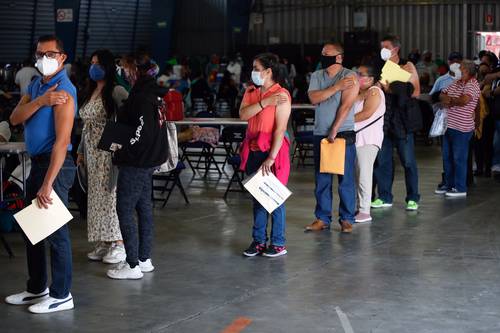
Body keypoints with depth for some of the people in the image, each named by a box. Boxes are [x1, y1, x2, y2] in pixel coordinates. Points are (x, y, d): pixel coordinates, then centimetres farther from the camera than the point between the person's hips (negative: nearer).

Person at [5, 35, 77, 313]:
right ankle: (37, 289, 30)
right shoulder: (36, 86, 11)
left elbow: (62, 141, -22)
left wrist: (48, 184, -26)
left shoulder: (63, 91, -16)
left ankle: (61, 296, 8)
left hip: (55, 164, -9)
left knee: (55, 230, -2)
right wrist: (40, 101, -20)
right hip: (37, 162, 9)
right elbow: (15, 119, -1)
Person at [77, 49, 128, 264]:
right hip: (92, 152, 8)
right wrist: (81, 151, 19)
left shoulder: (116, 91, -9)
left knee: (111, 193, -6)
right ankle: (102, 243, 15)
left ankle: (118, 244, 1)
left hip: (110, 151, -8)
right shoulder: (90, 93, 16)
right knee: (96, 195, 8)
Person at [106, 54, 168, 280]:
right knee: (144, 208, 15)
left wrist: (122, 151, -16)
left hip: (136, 163, -10)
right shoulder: (153, 94, 10)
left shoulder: (141, 97, -18)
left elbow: (143, 132, -25)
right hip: (149, 160, 10)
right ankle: (144, 259, 23)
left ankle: (133, 266, -1)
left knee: (125, 210, -4)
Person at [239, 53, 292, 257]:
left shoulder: (281, 95, -10)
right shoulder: (251, 92, 11)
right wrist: (265, 102, -19)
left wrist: (271, 158, -21)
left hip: (273, 149, -6)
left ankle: (278, 244, 8)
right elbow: (243, 114, -7)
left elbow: (280, 128, -16)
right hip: (254, 150, 6)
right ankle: (258, 241, 20)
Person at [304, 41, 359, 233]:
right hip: (320, 134, 5)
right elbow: (314, 98, -6)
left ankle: (347, 219, 6)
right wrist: (336, 87, -15)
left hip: (343, 133, -4)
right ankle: (322, 218, 14)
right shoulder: (317, 76, 11)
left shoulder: (349, 76, -5)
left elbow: (346, 105, -13)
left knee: (346, 179, -1)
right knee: (321, 179, 7)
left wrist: (334, 130, -17)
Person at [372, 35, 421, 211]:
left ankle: (412, 199, 4)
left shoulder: (407, 67, 2)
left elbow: (415, 92, -6)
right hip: (383, 119, 5)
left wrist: (391, 89, -12)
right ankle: (384, 197, 13)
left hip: (401, 121, -5)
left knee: (408, 161, -3)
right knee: (382, 160, 4)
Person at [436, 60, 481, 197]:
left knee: (459, 158, -3)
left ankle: (460, 188, 4)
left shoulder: (472, 85, -12)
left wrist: (450, 100, -8)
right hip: (449, 125, 8)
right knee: (447, 157, 14)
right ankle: (448, 184, 25)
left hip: (461, 128, -8)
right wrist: (446, 99, -7)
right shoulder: (455, 83, 13)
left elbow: (464, 100, -26)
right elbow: (442, 95, 17)